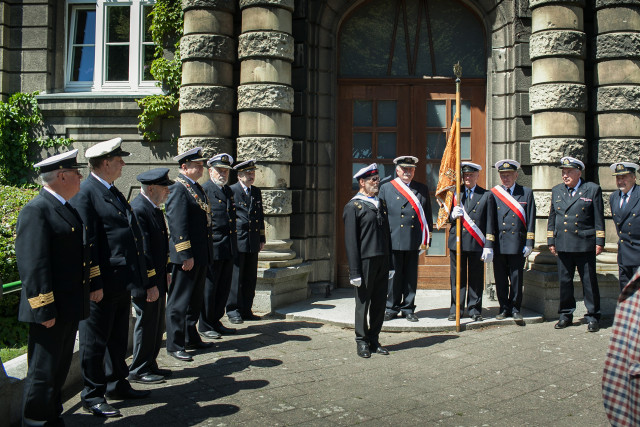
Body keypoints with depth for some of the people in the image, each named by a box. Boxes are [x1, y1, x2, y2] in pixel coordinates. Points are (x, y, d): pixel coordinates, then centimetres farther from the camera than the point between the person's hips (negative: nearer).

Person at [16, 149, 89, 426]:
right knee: (43, 373, 1)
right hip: (50, 311, -9)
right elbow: (33, 265, -20)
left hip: (70, 309, 10)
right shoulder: (36, 211, -15)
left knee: (60, 371, 20)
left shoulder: (68, 209, 15)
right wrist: (44, 310, -22)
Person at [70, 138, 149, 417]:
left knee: (118, 338, 20)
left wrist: (134, 279, 19)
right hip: (103, 284, -9)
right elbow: (86, 242, -19)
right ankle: (92, 396, 18)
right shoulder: (85, 193, -14)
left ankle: (117, 384, 34)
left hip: (122, 282, 9)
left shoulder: (114, 192, 15)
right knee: (95, 341, 5)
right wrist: (94, 283, -20)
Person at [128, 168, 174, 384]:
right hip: (147, 281, -10)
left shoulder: (154, 208, 13)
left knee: (157, 324, 16)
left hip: (158, 278, 10)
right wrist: (150, 283, -22)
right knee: (146, 324, 1)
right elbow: (142, 250, -22)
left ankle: (150, 365, 28)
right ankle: (138, 371, 15)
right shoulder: (138, 210, -19)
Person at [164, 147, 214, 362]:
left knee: (195, 299, 18)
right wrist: (186, 255, -21)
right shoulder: (178, 189, -14)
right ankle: (174, 345, 9)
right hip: (186, 256, -9)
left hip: (200, 255, 9)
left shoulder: (198, 188, 15)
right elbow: (178, 226, -19)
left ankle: (191, 337, 30)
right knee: (179, 301, 0)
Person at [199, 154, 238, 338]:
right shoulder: (204, 190, -8)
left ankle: (216, 321, 26)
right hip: (213, 248, -8)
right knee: (209, 287, 2)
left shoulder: (228, 191, 16)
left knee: (224, 288, 13)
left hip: (229, 248, 8)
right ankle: (205, 325, 14)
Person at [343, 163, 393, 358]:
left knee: (379, 302, 10)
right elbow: (351, 241, -9)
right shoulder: (353, 206, -5)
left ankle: (374, 340, 23)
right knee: (363, 302, 3)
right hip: (365, 261, -6)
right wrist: (355, 272, -13)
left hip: (382, 261, 6)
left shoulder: (381, 204, 16)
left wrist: (390, 264, 13)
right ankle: (362, 342, 16)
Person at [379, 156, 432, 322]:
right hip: (393, 240, -1)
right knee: (394, 275, 2)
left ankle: (408, 308, 17)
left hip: (414, 240, 2)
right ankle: (392, 308, 15)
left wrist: (426, 239, 6)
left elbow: (427, 215, 12)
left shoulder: (422, 189, 13)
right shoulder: (386, 188, 8)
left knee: (411, 276, 6)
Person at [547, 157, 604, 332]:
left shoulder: (593, 189, 1)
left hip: (585, 245, -3)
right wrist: (551, 241, 10)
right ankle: (566, 315, 20)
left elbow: (599, 218, 0)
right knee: (564, 282, 8)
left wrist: (599, 242, -4)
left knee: (589, 282, 3)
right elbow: (552, 217, 14)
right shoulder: (556, 191, 11)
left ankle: (592, 317, 13)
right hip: (563, 245, 3)